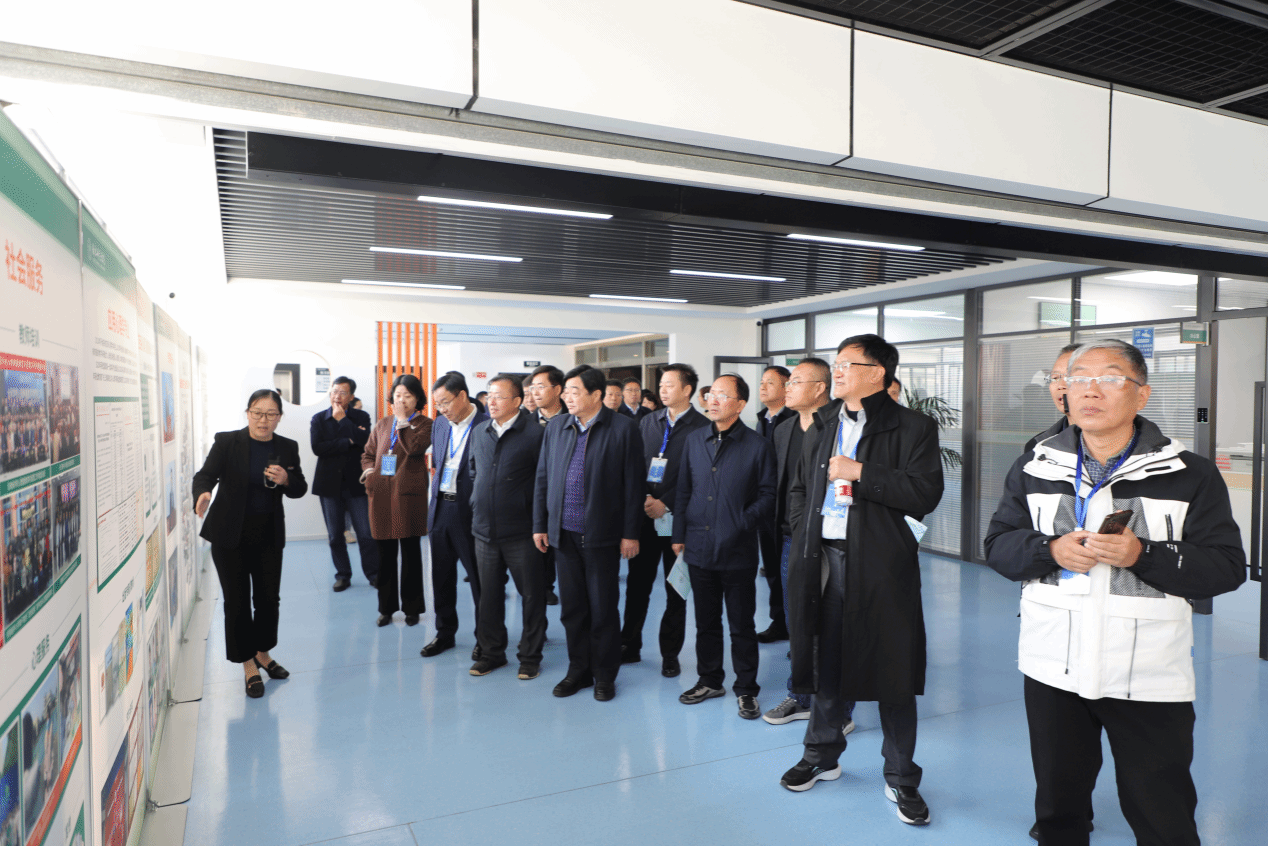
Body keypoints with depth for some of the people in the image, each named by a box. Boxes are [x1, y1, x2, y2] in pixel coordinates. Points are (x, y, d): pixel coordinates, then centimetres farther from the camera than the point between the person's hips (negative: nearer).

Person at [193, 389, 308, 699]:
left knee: (269, 598, 10)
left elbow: (300, 489, 7)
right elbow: (206, 474, -17)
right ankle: (249, 665, 19)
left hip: (269, 534, 3)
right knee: (237, 601, 3)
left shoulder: (287, 448, 1)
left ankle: (262, 653, 33)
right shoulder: (226, 442, -7)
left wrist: (286, 480, -16)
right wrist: (203, 494, -39)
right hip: (230, 534, -3)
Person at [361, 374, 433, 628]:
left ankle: (411, 607, 17)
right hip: (381, 495, 4)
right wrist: (369, 470, 1)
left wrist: (403, 420, -9)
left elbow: (415, 447, -17)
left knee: (411, 554, 5)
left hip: (409, 495, -4)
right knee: (385, 555, 9)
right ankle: (386, 608, 22)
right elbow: (368, 453, 21)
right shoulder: (382, 425, 15)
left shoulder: (424, 424, 1)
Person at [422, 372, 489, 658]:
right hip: (440, 507, 7)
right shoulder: (440, 423, 8)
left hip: (469, 511, -6)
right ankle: (445, 633, 32)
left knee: (478, 578, 6)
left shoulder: (486, 425, -13)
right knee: (441, 576, 16)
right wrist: (436, 496, 14)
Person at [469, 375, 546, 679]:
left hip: (521, 531, -5)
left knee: (532, 594, 5)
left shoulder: (534, 433, -11)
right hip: (484, 529, 5)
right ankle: (491, 652, 30)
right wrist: (476, 506, 15)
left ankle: (530, 656, 20)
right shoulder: (479, 432, 9)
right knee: (489, 594, 14)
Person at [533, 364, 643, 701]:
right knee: (571, 607, 13)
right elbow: (543, 478, 11)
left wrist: (630, 533, -7)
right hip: (564, 534, 4)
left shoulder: (622, 428, -7)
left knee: (603, 609, 7)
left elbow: (633, 484, -6)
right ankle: (578, 670, 30)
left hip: (602, 534, -4)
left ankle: (604, 675, 24)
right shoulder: (556, 426, 7)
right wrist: (539, 524, 8)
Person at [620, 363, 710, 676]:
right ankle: (629, 646, 23)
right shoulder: (647, 422, 10)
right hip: (645, 517, 4)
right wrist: (643, 499, -5)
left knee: (675, 591, 8)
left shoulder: (702, 427, -6)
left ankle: (670, 654, 21)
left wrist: (665, 503, -14)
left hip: (677, 518, -3)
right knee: (637, 584, 8)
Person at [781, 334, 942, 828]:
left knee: (891, 672, 5)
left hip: (881, 565, -5)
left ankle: (901, 779, 23)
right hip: (823, 560, 5)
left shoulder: (912, 429, -5)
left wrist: (859, 472, -18)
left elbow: (925, 494, -16)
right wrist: (803, 530, 7)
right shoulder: (823, 424, 13)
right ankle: (822, 755, 35)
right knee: (827, 660, 16)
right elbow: (799, 486, 21)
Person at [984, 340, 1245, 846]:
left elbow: (1227, 568, -6)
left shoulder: (1190, 475, -3)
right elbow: (998, 544, 5)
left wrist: (1143, 554, -21)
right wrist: (1051, 550, -14)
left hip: (1149, 680, -2)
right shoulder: (1034, 467, 4)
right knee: (1056, 803, 19)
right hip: (1053, 670, 3)